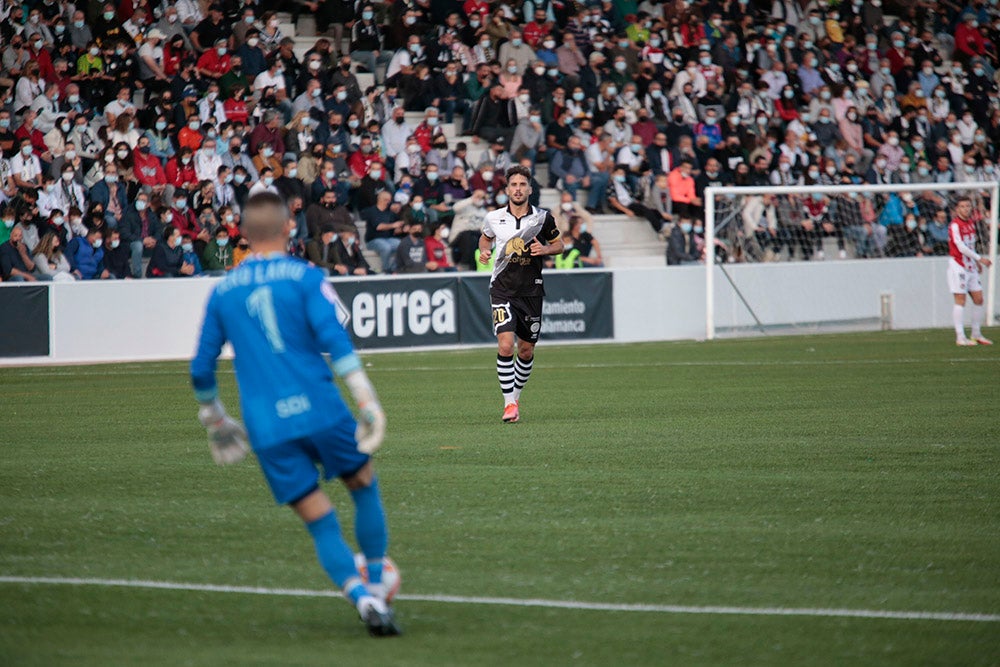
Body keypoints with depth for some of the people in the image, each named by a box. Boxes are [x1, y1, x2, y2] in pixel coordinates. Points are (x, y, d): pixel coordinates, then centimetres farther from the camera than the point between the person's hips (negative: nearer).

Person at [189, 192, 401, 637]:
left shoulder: (222, 293, 11)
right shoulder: (305, 278, 1)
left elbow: (201, 370, 15)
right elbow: (334, 339, -12)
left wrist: (214, 420, 31)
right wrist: (367, 401, -13)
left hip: (268, 429, 2)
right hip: (320, 410, -2)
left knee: (321, 523, 4)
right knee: (364, 487, 21)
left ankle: (363, 598, -13)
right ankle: (377, 582, 21)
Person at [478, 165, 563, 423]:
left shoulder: (543, 218, -2)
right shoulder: (494, 218, 0)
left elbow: (559, 245, 11)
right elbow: (485, 237, 21)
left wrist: (545, 250, -10)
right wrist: (484, 252, 0)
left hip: (531, 292, 1)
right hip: (502, 289, -1)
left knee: (526, 350, 9)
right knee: (505, 345, -18)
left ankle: (515, 396, 32)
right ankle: (509, 403, -12)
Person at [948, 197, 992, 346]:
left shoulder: (971, 223, 11)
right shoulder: (955, 225, -15)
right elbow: (961, 247, -21)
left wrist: (977, 262, 19)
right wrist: (980, 258, -21)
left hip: (970, 265, 8)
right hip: (958, 265, -8)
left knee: (978, 299, 7)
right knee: (960, 300, -8)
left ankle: (976, 334, 17)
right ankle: (960, 337, -6)